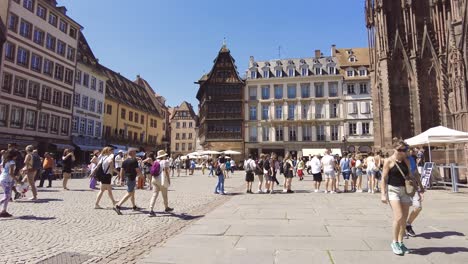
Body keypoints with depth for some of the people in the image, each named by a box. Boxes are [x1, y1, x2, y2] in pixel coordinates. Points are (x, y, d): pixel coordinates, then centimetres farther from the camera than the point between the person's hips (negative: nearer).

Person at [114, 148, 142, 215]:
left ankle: (134, 207, 29)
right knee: (129, 194, -6)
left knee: (132, 192, 19)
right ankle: (117, 206, -13)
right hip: (132, 178, -9)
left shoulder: (125, 161, 7)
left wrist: (121, 178, 12)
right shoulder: (134, 161, -15)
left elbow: (122, 170, 7)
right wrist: (141, 175, 2)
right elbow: (137, 170, -15)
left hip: (127, 178, 9)